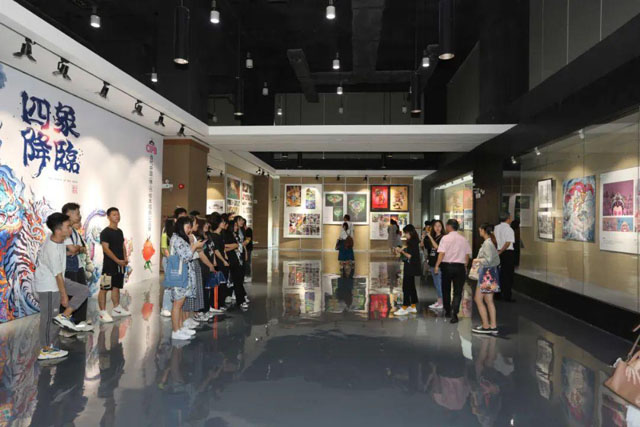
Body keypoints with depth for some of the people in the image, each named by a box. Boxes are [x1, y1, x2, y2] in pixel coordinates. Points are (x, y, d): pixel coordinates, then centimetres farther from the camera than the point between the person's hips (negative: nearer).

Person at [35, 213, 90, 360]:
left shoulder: (54, 237, -8)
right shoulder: (53, 251, -32)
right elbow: (58, 276, -25)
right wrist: (64, 296, -17)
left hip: (55, 281, 9)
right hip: (48, 286, -9)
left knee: (83, 290, 7)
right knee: (49, 318, 1)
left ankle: (64, 316, 2)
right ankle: (46, 351, 13)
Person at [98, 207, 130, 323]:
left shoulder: (120, 231, 15)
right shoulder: (105, 232, -9)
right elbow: (106, 249, -16)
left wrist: (125, 258, 3)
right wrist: (118, 261, -20)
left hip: (120, 265, 8)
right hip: (109, 265, -8)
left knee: (116, 287, 15)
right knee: (104, 288, -5)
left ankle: (116, 308, 24)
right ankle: (103, 312, -2)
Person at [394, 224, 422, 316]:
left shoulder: (413, 243, -16)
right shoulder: (411, 242, 13)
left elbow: (410, 256, -18)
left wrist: (402, 251, -11)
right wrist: (401, 251, 6)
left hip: (411, 268, -10)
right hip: (410, 268, 10)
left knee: (406, 287, -7)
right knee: (411, 287, 15)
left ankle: (404, 308, -4)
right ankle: (413, 306, 23)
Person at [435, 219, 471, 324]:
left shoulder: (445, 238, -7)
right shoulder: (463, 239, 4)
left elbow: (442, 253, -14)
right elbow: (467, 254, 6)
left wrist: (437, 265, -9)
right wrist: (465, 266, 16)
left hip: (447, 266, -1)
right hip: (460, 267, 2)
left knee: (446, 290, 16)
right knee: (457, 292, 3)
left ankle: (447, 311, 28)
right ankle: (454, 314, -8)